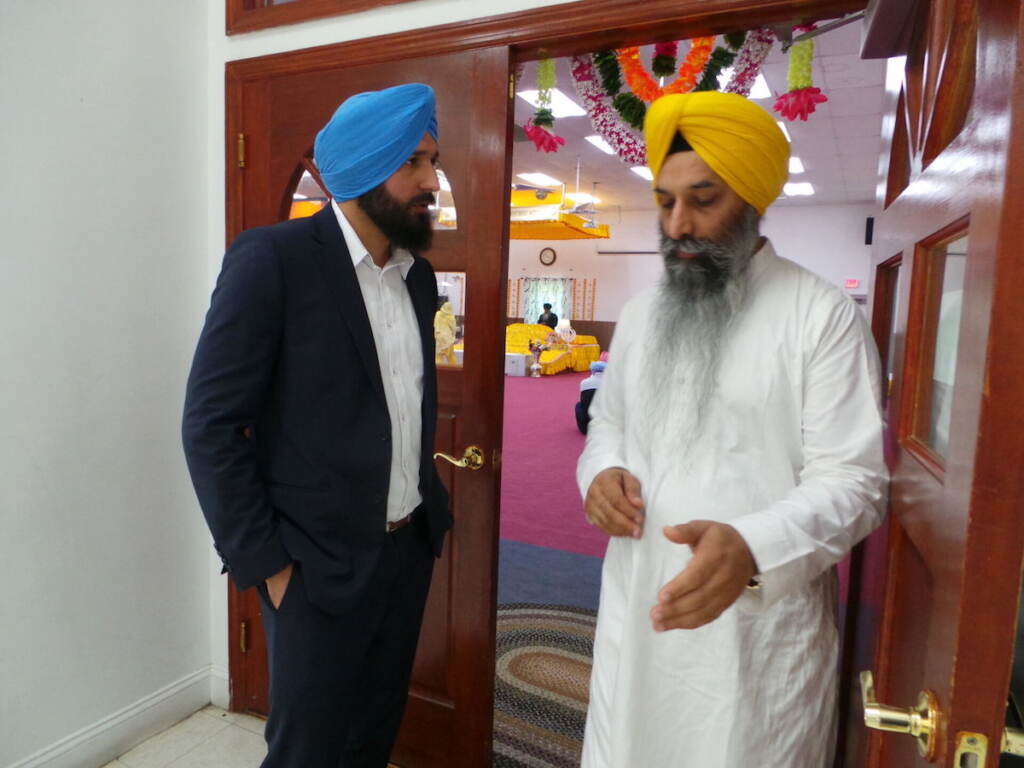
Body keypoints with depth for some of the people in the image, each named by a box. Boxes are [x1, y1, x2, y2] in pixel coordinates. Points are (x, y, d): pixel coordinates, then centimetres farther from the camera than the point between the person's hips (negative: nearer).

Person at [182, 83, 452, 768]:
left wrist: (429, 505, 8)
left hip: (411, 546, 6)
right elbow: (211, 425, -14)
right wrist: (265, 563, -13)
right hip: (320, 564, -6)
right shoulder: (273, 258, -14)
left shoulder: (419, 274, 6)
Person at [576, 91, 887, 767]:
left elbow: (853, 481, -14)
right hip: (635, 610, 5)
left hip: (761, 625, -4)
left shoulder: (825, 315, -10)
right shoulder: (642, 313, 8)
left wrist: (751, 549, -32)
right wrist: (601, 471, -6)